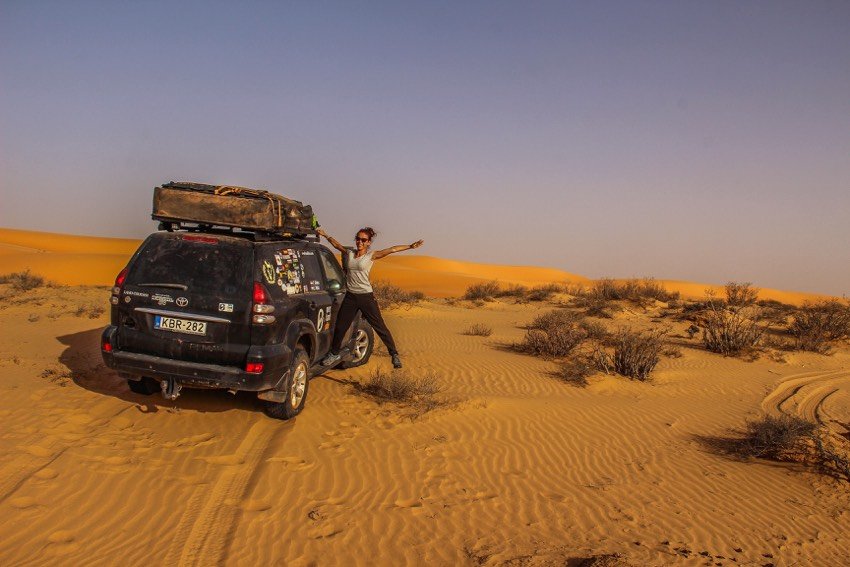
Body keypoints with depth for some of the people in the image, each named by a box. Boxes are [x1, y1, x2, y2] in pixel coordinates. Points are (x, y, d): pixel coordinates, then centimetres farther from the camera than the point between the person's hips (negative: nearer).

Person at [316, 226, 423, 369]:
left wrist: (410, 246, -16)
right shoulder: (349, 253, 8)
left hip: (366, 296, -4)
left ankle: (394, 355, 5)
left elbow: (392, 249, -10)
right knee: (340, 327, 10)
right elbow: (336, 244, 26)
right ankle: (334, 354, 30)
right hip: (350, 297, 4)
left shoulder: (372, 255, -4)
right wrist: (325, 235, 29)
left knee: (380, 327, -2)